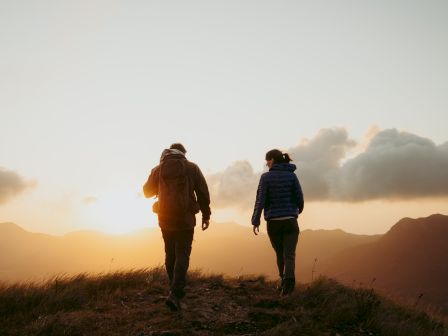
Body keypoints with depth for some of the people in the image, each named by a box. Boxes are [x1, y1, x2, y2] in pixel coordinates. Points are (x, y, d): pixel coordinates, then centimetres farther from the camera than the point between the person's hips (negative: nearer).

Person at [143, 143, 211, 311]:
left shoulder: (158, 169, 4)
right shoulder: (191, 168, -1)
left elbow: (147, 192, 14)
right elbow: (203, 193, -3)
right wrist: (206, 215, 5)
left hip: (165, 218, 3)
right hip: (185, 218, -3)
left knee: (170, 254, 17)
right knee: (182, 255, -1)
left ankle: (177, 290, 28)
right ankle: (175, 294, -14)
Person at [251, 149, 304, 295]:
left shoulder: (266, 177, -5)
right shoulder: (292, 175, 0)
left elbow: (260, 200, -10)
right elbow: (299, 198, 0)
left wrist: (255, 221, -5)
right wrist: (299, 210, 21)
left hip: (273, 222, 0)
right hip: (290, 221, 0)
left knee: (280, 253, 19)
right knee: (289, 254, -4)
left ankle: (284, 280, 32)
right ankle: (289, 279, -27)